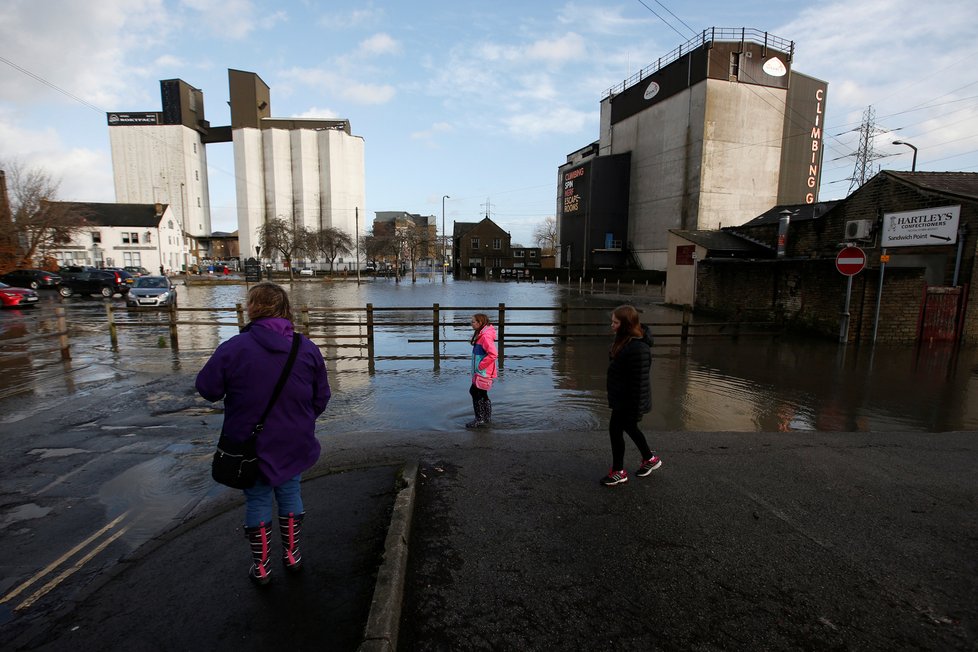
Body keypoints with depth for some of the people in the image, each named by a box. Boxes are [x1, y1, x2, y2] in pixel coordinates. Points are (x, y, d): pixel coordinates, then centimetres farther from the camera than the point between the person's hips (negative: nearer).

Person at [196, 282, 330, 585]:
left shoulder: (234, 348, -19)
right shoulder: (307, 348, -8)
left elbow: (207, 389, -9)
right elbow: (321, 398, 0)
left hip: (252, 446, -2)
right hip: (294, 446, 3)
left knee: (257, 499, 14)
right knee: (290, 493, 20)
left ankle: (261, 566, 29)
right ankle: (292, 554, 35)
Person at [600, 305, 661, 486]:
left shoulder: (638, 348, -28)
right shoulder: (624, 340, 4)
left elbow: (640, 381, -26)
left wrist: (636, 409, -21)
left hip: (628, 401, -10)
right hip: (622, 398, 10)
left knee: (615, 429, 1)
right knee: (629, 428, 23)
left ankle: (618, 472, 18)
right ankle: (650, 459, 43)